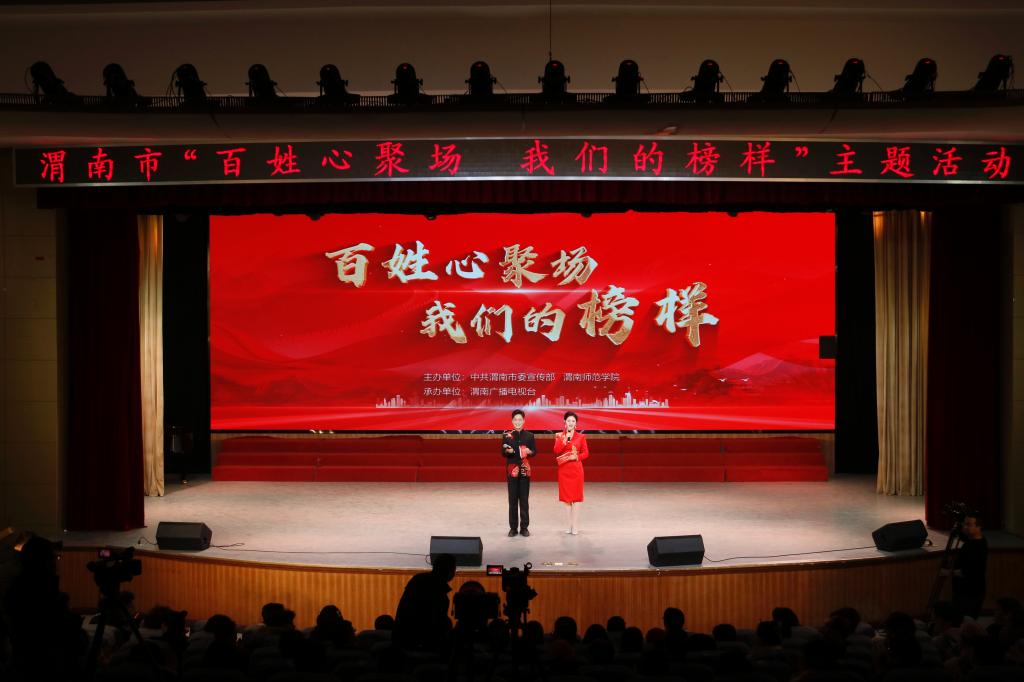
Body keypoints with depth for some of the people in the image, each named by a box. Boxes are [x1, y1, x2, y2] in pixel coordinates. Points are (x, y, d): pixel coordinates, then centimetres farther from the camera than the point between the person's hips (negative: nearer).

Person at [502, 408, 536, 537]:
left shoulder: (529, 435, 5)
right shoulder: (506, 435, 3)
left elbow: (534, 451, 5)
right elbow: (502, 452, 3)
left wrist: (528, 451, -17)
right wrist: (507, 451, -19)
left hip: (525, 470, 0)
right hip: (511, 469, 0)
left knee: (524, 498, 1)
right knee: (512, 498, 1)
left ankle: (524, 527, 8)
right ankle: (513, 527, 7)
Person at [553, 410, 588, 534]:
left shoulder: (581, 437, 2)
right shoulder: (560, 436, 4)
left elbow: (586, 453, 4)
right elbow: (556, 451, -9)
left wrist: (577, 457, -13)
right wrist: (565, 439, -16)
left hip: (576, 469, -1)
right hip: (564, 469, 1)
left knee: (576, 496, -1)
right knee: (566, 496, 4)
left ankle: (575, 525, 1)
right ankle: (570, 524, 11)